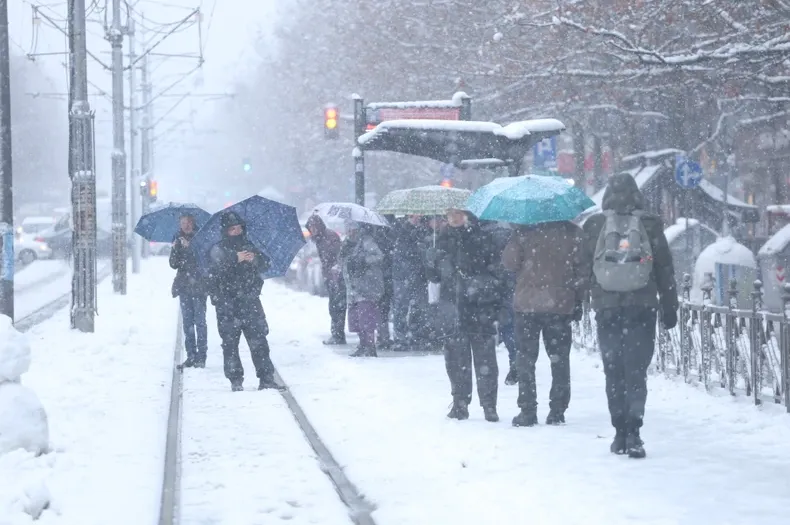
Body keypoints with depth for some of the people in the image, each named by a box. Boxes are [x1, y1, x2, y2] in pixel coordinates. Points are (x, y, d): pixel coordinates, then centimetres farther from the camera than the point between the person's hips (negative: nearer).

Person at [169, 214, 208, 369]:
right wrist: (174, 249, -12)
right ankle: (191, 355, 10)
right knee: (187, 322, 5)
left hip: (198, 286, -4)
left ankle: (201, 357, -5)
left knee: (200, 320, -7)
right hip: (184, 286, 4)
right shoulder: (178, 240, 11)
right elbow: (174, 264, 6)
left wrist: (190, 247, -21)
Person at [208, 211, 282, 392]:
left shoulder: (249, 246, 14)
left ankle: (266, 378, -1)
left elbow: (265, 265, 6)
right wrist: (236, 258, -28)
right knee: (230, 342, -2)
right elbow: (216, 268, -15)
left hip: (250, 301, 2)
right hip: (227, 304, -2)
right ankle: (235, 380, 4)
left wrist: (255, 259, -16)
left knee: (258, 339, -2)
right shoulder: (218, 249, 3)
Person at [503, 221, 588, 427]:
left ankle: (527, 411, 1)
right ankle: (557, 411, 8)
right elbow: (582, 269, -2)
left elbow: (509, 262, -7)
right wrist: (578, 300, 6)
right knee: (559, 358, 10)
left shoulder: (525, 232, -7)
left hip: (527, 304, -1)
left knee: (526, 358, 6)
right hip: (560, 305, 1)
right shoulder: (573, 233, -3)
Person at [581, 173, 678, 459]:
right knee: (636, 371, -1)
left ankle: (620, 434, 11)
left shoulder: (594, 226, 2)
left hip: (607, 309, 1)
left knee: (614, 372, 10)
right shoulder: (650, 225, 1)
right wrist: (669, 307, 10)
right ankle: (633, 433, -16)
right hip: (642, 308, -1)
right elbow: (665, 270, 3)